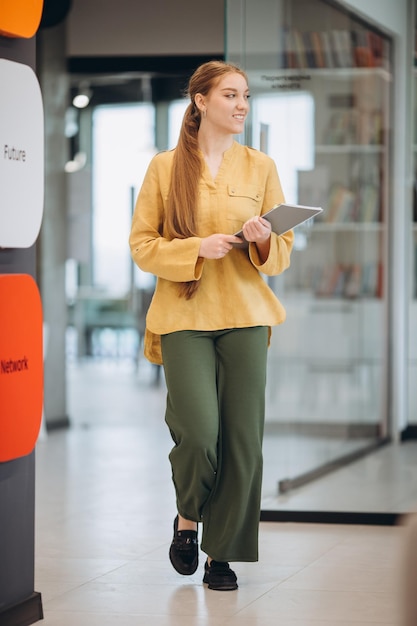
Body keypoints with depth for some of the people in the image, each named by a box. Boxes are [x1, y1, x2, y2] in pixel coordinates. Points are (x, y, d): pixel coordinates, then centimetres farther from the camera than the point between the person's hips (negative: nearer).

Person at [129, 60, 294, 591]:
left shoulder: (260, 167, 7)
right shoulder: (165, 167, 2)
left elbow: (282, 253, 9)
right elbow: (141, 247, 1)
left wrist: (264, 241, -13)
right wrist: (197, 248, -14)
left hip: (245, 316, 3)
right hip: (184, 315, -2)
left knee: (242, 439, -1)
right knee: (200, 433, -15)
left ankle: (222, 552, 13)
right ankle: (187, 519, 16)